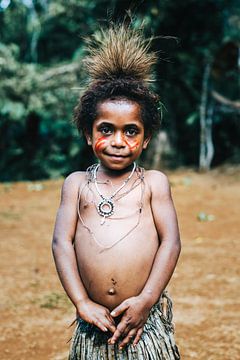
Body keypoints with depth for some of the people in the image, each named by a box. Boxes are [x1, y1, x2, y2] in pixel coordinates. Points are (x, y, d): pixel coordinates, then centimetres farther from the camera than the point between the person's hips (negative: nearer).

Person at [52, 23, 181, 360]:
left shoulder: (153, 182, 5)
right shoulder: (77, 183, 7)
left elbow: (171, 241, -2)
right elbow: (62, 242, 0)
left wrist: (147, 299, -12)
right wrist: (82, 303, -10)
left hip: (146, 318, -1)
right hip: (95, 320, 1)